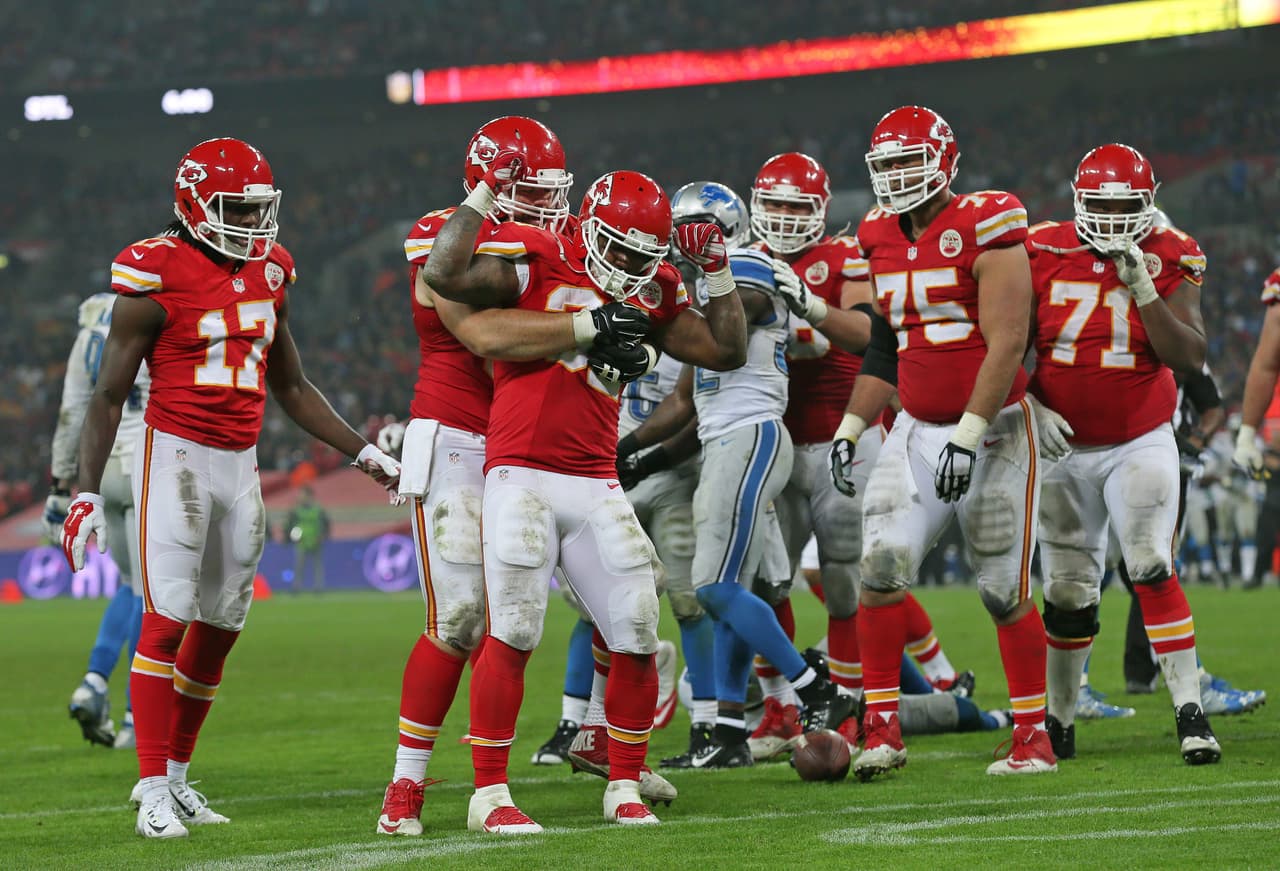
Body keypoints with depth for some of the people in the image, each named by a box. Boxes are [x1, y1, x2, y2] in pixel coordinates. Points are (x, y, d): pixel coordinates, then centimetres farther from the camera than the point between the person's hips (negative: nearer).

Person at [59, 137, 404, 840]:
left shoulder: (268, 273, 10)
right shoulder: (157, 277, -10)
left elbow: (291, 386, 21)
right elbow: (108, 395, -6)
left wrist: (363, 453, 17)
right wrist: (87, 493, -12)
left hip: (240, 464, 7)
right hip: (176, 457, -6)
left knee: (220, 625, 8)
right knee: (167, 619, -10)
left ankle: (175, 776, 20)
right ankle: (153, 792, -9)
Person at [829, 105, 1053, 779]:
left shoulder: (985, 229, -12)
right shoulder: (883, 240, 9)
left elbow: (1006, 343, -17)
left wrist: (969, 435, -22)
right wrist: (849, 428, 9)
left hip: (991, 429, -5)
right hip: (916, 431, 5)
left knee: (1005, 590, 0)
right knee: (881, 567, -12)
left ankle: (1034, 737, 12)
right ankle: (882, 728, -7)